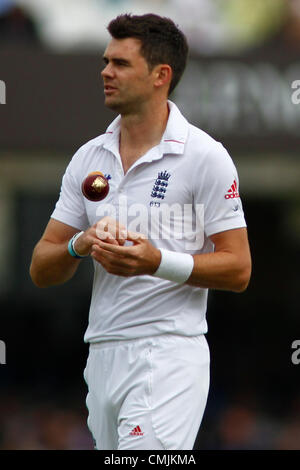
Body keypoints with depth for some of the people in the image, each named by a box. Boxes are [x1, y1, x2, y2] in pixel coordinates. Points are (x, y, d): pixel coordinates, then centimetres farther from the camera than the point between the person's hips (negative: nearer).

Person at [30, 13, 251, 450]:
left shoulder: (205, 156, -4)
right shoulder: (89, 158, 13)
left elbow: (238, 269, -6)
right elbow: (41, 270, 12)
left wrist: (158, 261, -20)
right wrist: (80, 245, -11)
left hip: (169, 356, -6)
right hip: (102, 359, 6)